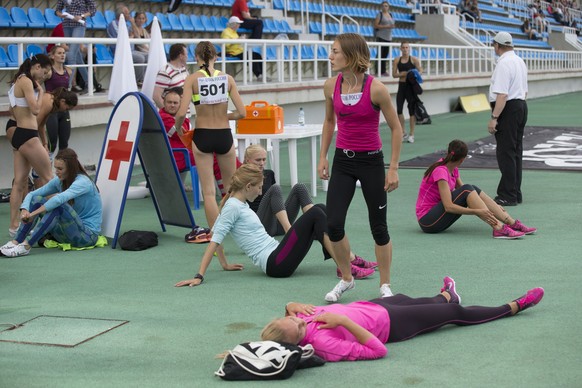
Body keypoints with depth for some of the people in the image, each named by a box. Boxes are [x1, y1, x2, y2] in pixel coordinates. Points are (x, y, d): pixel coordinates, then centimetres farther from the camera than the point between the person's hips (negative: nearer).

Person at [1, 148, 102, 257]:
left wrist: (33, 213, -34)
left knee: (59, 206, -32)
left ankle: (26, 246, -34)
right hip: (68, 231, 7)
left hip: (88, 235, -7)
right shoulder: (59, 181, 4)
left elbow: (60, 199, -35)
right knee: (36, 199, -6)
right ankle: (16, 242, -17)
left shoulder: (83, 182, -18)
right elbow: (32, 194, 3)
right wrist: (24, 210, -18)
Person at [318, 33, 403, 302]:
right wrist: (323, 157, 10)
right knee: (333, 225, -4)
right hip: (342, 160, 4)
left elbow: (396, 128, -8)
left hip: (371, 161, -4)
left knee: (378, 226, 6)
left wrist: (393, 168, -9)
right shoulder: (331, 86, -3)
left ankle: (385, 285, 22)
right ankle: (346, 278, 19)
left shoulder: (375, 88, -16)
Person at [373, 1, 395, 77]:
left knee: (385, 55, 6)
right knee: (380, 55, -9)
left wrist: (393, 26, 2)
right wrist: (386, 26, -17)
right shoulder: (380, 14, -2)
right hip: (381, 37, -6)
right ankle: (378, 72, -9)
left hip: (388, 38, 6)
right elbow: (375, 25, -10)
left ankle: (383, 71, 10)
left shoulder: (390, 15, 17)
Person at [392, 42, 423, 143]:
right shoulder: (397, 60, 4)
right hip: (401, 85, 2)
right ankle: (403, 133, 12)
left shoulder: (414, 59, -2)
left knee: (412, 110, 0)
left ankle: (411, 135, 7)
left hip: (411, 86, -2)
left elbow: (420, 71, -2)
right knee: (399, 109, -3)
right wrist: (402, 74, -16)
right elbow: (394, 74, 2)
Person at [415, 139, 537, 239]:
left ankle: (512, 223, -14)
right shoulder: (440, 171, -19)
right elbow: (448, 206, -26)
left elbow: (466, 194, 14)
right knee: (466, 190, -24)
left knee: (474, 190, -7)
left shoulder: (453, 170, 9)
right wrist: (477, 211, -32)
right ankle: (499, 228, -33)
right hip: (427, 220, -8)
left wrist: (493, 207, 7)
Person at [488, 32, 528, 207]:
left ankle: (508, 196, -5)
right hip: (521, 106, 10)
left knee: (506, 153, -6)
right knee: (516, 151, 13)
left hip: (507, 109, -10)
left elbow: (502, 94, -23)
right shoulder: (520, 61, 14)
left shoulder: (503, 64, -16)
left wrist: (494, 117, -22)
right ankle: (516, 193, 19)